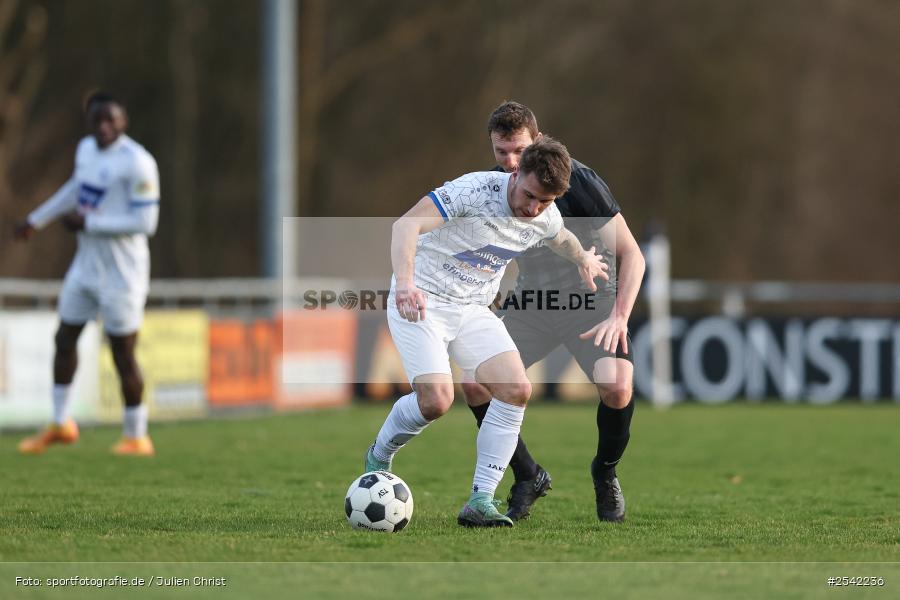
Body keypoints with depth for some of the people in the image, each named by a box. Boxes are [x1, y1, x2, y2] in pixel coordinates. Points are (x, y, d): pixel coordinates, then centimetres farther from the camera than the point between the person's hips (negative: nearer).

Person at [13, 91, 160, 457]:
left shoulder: (137, 163, -19)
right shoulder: (86, 149, 6)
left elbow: (146, 222, -22)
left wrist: (89, 223, -20)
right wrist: (36, 220, 33)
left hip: (120, 272, -8)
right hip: (86, 264, 8)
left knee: (123, 353, -2)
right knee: (65, 339, 14)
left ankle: (136, 436, 12)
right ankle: (60, 424, 28)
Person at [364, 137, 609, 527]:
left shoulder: (546, 217, -1)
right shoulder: (477, 190, -23)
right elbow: (407, 225, -34)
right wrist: (405, 282, -47)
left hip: (473, 311, 6)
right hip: (420, 303, -6)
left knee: (516, 390, -13)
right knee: (436, 400, -24)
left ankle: (480, 503, -8)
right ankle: (378, 458, 8)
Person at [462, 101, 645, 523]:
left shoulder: (577, 182, -22)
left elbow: (632, 255, -19)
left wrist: (618, 317, -31)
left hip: (591, 298, -4)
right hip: (531, 299, 4)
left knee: (616, 388, -29)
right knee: (474, 383, -15)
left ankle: (605, 473, 3)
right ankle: (528, 478, 7)